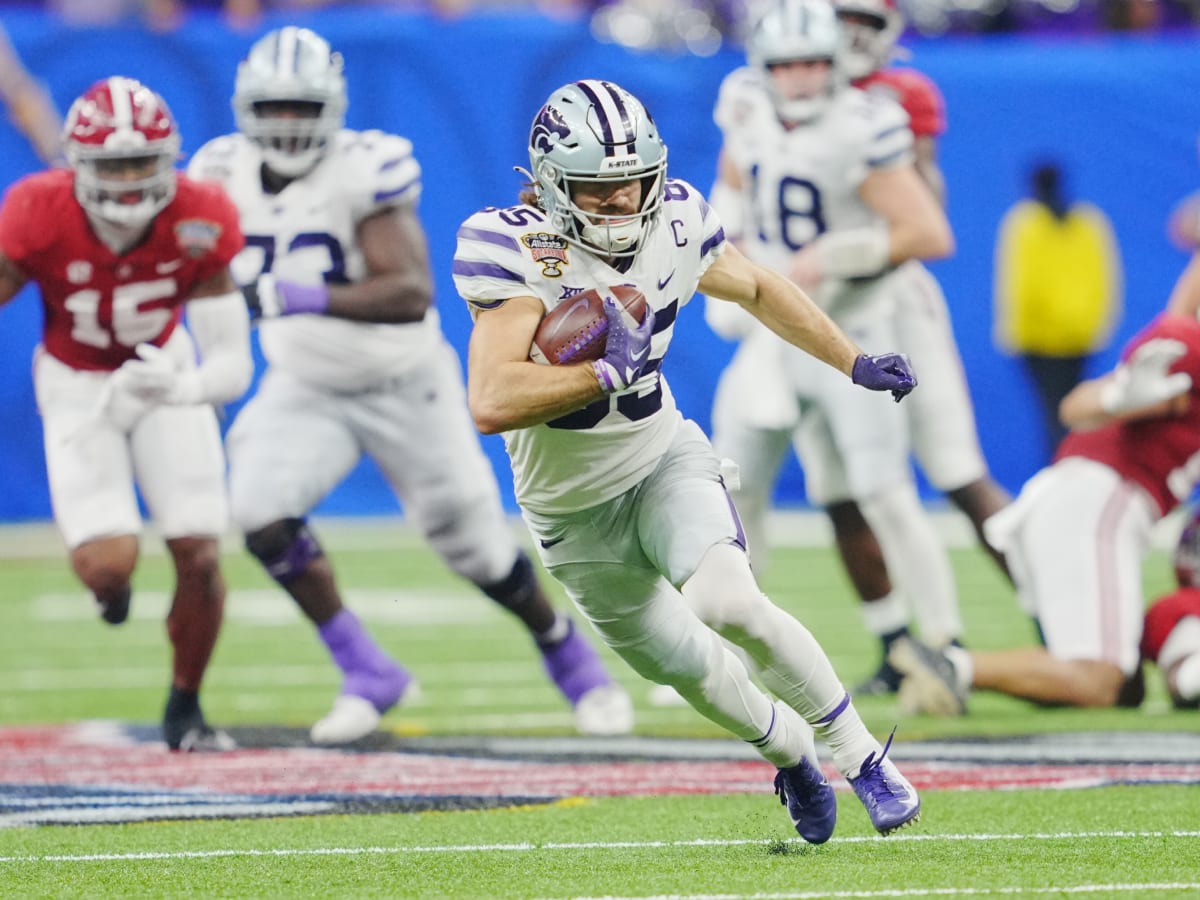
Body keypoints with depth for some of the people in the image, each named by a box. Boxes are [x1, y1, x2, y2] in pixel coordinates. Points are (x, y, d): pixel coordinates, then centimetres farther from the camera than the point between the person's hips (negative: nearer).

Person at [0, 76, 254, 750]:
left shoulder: (197, 222, -27)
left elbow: (233, 365, -27)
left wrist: (184, 386, -49)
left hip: (166, 374, 1)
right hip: (77, 389, -1)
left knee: (199, 555, -8)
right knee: (110, 564, -17)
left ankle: (185, 708, 18)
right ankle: (109, 582, 25)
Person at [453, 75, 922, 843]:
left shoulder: (673, 226, -12)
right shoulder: (517, 253, -28)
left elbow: (756, 288, 11)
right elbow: (492, 403, -39)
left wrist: (855, 362, 16)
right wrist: (609, 370, -36)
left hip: (665, 461, 1)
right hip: (576, 511, -1)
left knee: (728, 603, -26)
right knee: (686, 665, 11)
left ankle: (858, 753, -9)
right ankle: (790, 749, 42)